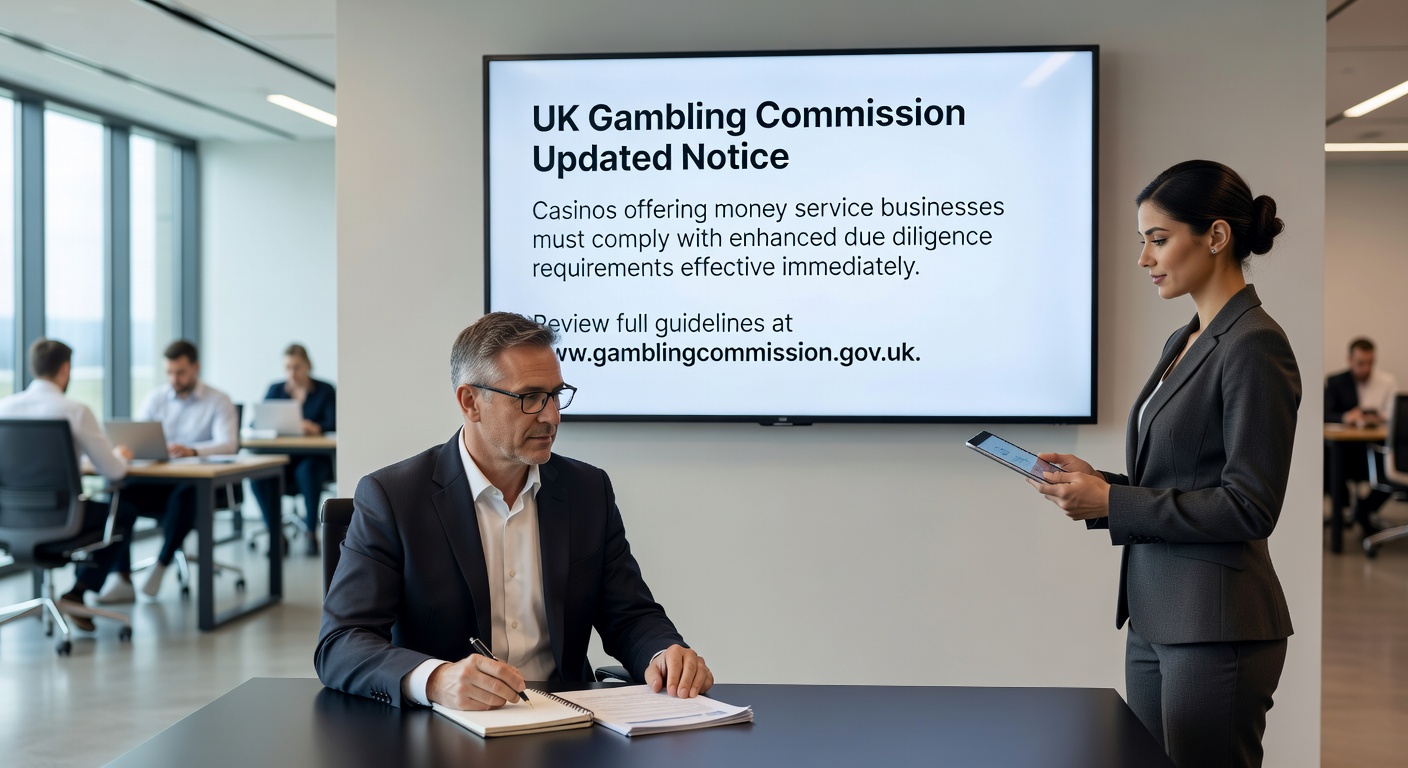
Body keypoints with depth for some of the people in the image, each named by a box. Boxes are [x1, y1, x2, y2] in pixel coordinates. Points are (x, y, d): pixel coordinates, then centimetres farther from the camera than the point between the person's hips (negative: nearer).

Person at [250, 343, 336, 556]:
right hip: (281, 458, 2)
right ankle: (275, 534, -19)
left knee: (307, 471, -37)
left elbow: (333, 424, -10)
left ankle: (312, 533, -22)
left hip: (314, 459, -2)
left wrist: (316, 428, -34)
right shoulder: (275, 390, 12)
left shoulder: (325, 391, 4)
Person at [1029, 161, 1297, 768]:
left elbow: (1248, 507, -18)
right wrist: (1095, 482, 4)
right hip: (1154, 618, 9)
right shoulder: (1183, 343, 14)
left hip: (1219, 626, -9)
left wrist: (1110, 501, -16)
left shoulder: (1255, 345, -14)